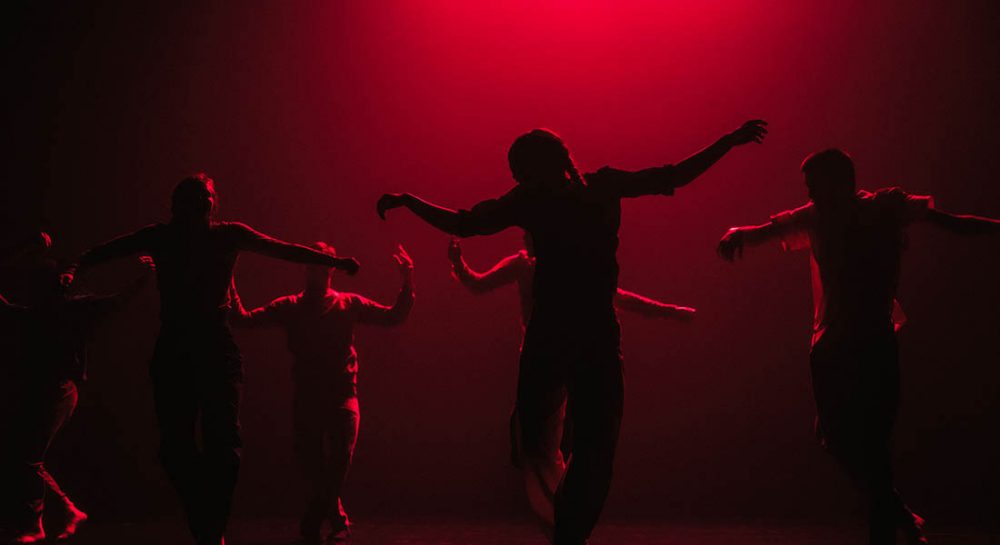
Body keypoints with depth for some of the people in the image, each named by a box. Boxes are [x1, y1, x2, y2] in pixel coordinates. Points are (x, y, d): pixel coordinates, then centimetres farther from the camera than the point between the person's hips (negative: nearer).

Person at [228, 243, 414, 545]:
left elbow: (394, 317, 2)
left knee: (338, 461, -15)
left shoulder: (349, 304, 7)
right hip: (306, 398, 2)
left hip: (342, 398, -1)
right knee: (310, 464, 5)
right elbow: (243, 319, 3)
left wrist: (407, 283, -11)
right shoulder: (289, 306, 8)